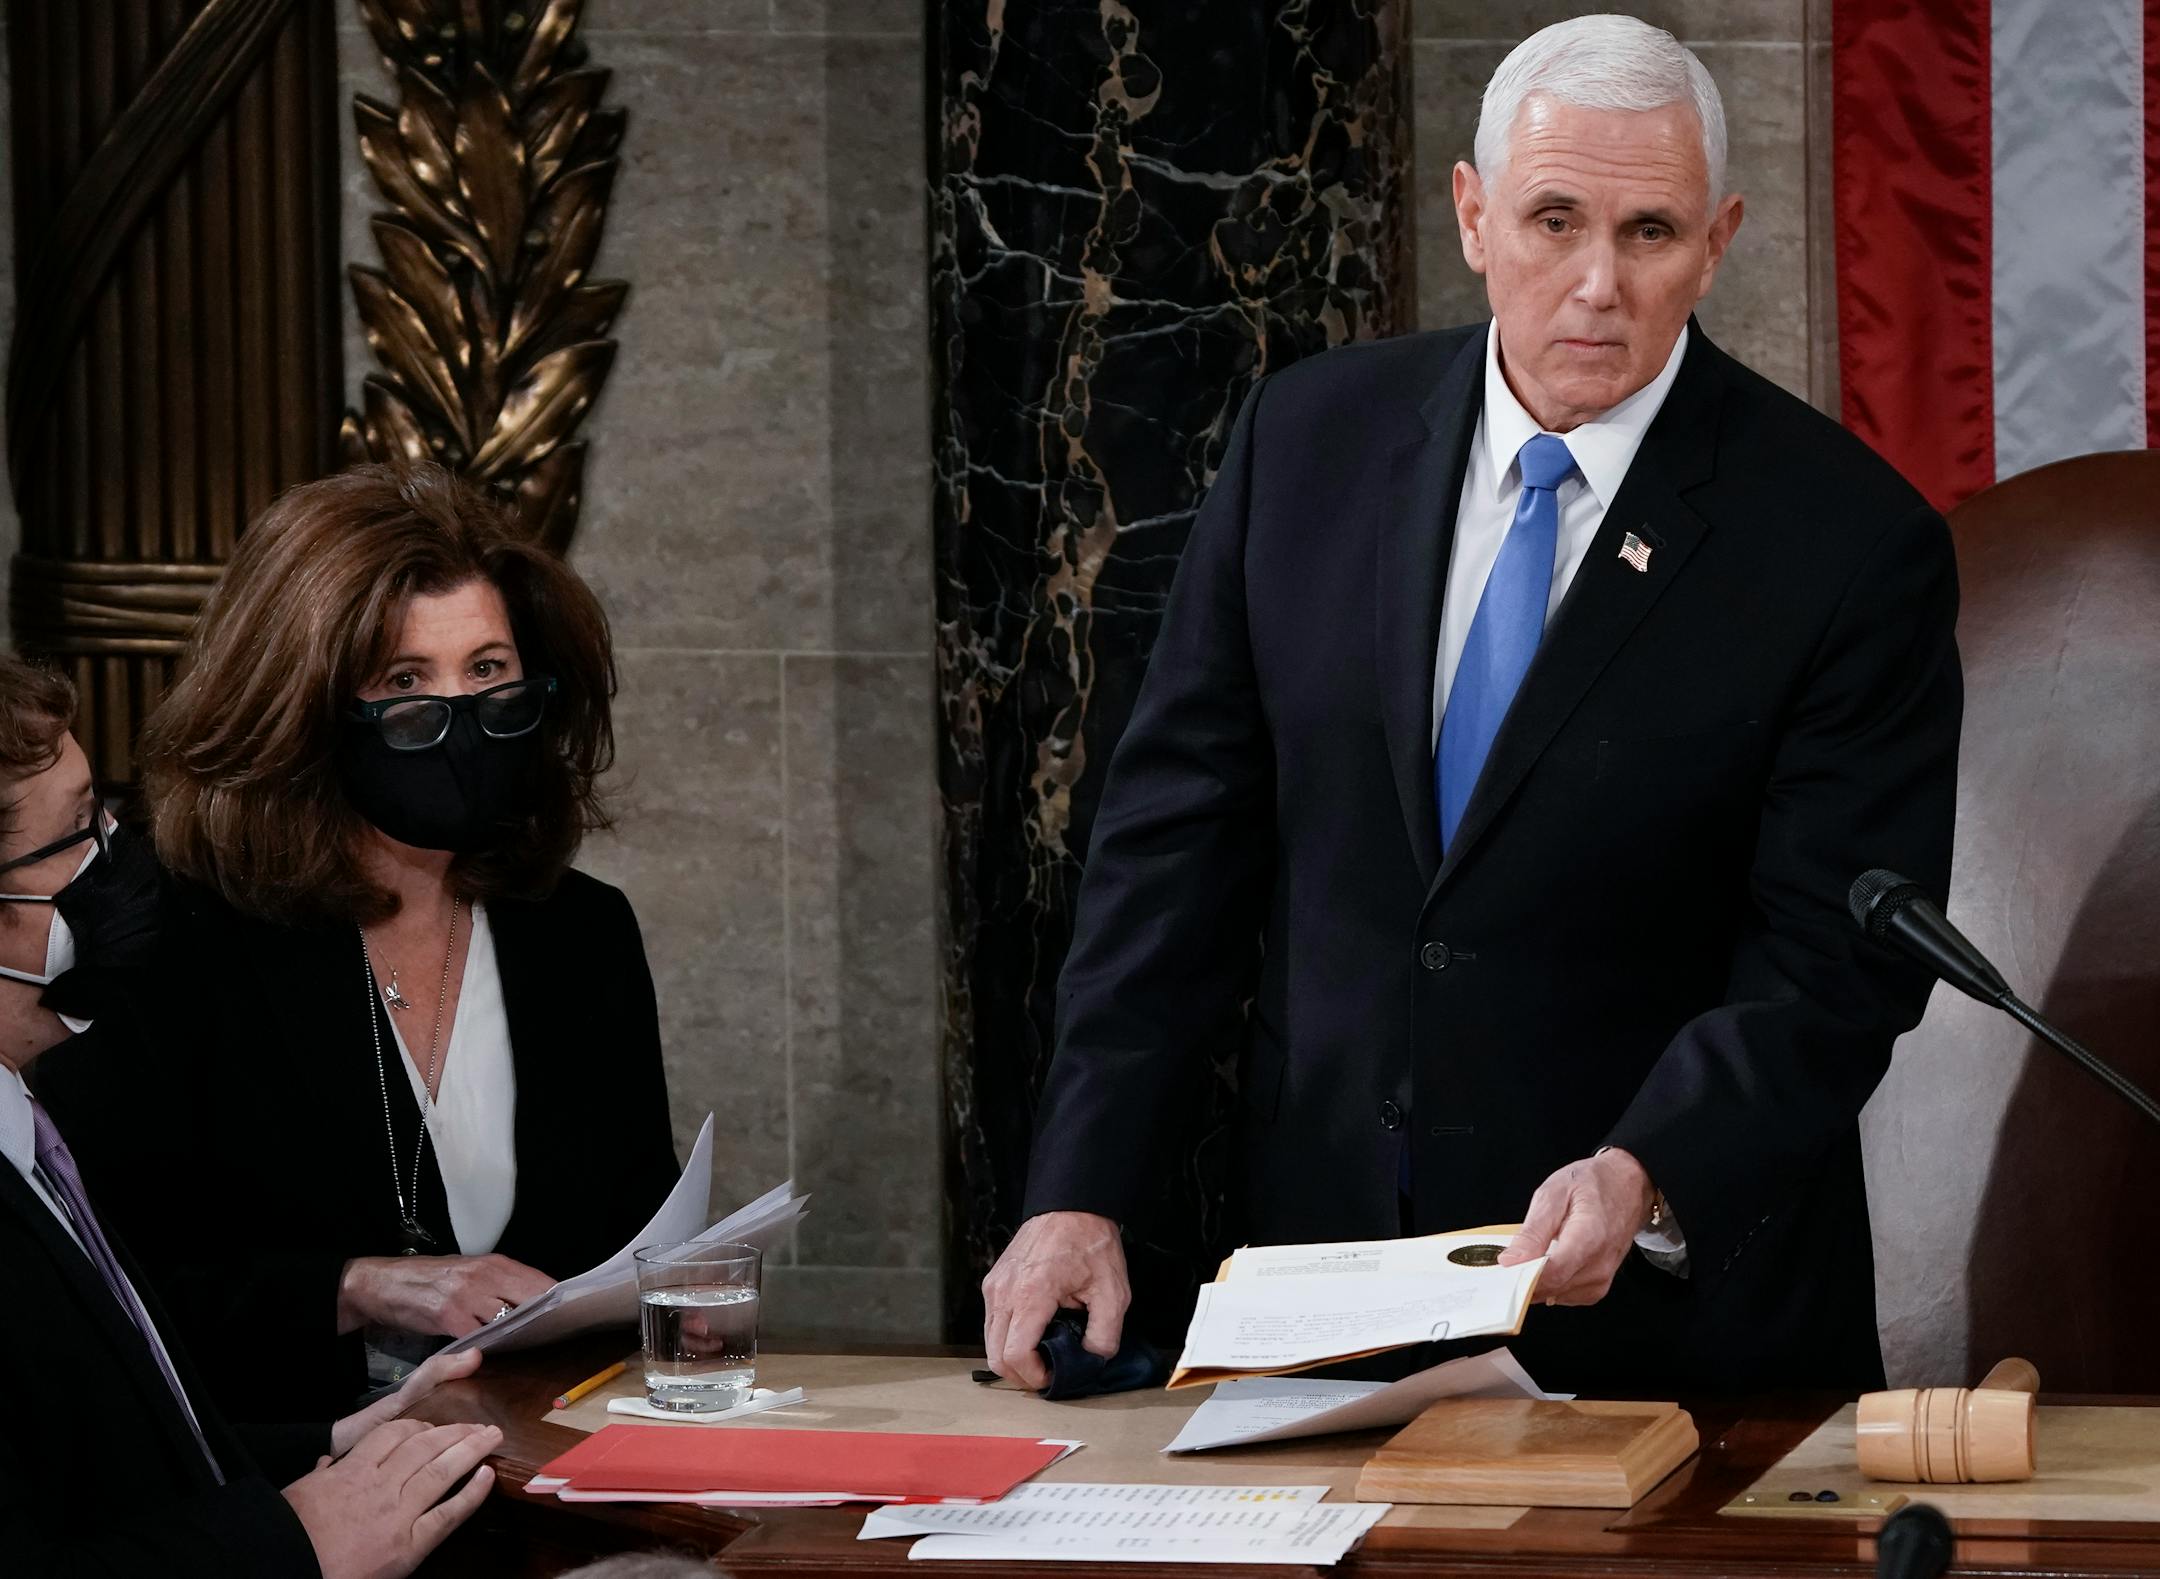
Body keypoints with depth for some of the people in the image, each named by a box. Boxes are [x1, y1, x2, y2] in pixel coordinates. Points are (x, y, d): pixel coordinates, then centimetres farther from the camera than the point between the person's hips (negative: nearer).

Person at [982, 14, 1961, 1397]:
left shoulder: (1852, 544, -10)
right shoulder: (1311, 439, 2)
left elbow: (1836, 966, -11)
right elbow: (1181, 829, 4)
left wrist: (1643, 1177, -28)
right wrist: (1079, 1192, -4)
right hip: (1318, 1258, 3)